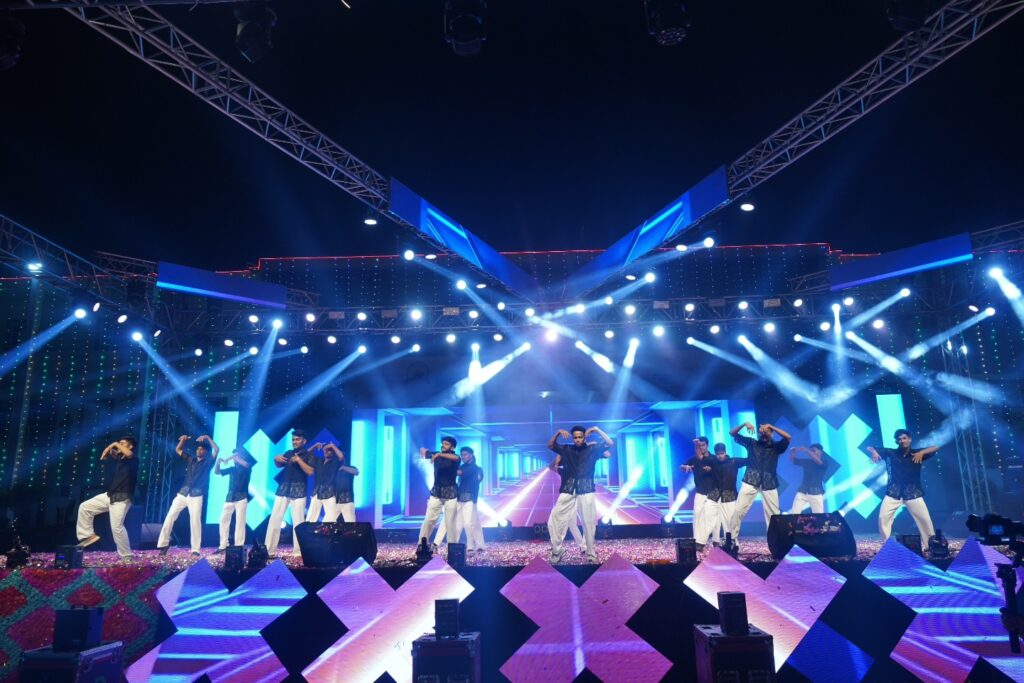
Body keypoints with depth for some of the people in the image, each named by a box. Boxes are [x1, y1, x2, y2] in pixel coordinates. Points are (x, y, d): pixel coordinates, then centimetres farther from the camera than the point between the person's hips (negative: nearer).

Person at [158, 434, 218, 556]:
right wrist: (183, 440, 6)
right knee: (170, 516, 0)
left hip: (196, 495, -5)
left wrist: (207, 438, -10)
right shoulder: (191, 460, 16)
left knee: (195, 521, -6)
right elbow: (178, 449, 24)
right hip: (183, 493, 5)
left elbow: (217, 450, -12)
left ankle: (195, 549, -3)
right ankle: (163, 544, 10)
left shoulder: (208, 462, 3)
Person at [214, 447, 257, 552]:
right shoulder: (232, 469, 14)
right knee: (223, 520, 4)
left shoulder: (246, 469, 1)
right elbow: (217, 472, 14)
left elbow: (247, 464, -22)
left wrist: (233, 457, -19)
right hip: (230, 497, 5)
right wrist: (218, 462, -6)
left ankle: (239, 547, -7)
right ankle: (223, 546, 11)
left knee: (240, 522, -7)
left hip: (241, 497, -5)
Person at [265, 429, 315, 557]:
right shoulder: (288, 453, 15)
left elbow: (310, 471, -10)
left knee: (298, 521, -4)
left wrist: (298, 460, -15)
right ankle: (269, 550, 4)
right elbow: (279, 465, 16)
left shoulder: (308, 455, 2)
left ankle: (298, 551, 0)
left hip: (298, 490, -4)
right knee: (274, 519, 0)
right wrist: (276, 459, -4)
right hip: (283, 488, 4)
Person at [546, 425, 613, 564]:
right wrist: (558, 433, -2)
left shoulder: (592, 449, 6)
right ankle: (557, 550, 10)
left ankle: (591, 553, 15)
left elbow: (609, 443, 1)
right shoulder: (567, 449, 10)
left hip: (586, 490, -1)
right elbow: (550, 445, 12)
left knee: (589, 522, 2)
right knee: (554, 519, -3)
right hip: (568, 490, 2)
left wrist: (597, 430, -5)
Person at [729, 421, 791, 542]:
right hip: (750, 481, 0)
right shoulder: (751, 443, 6)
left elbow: (787, 437, -13)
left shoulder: (776, 446, 5)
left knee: (774, 514, 5)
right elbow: (732, 433, 6)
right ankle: (733, 538, 1)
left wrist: (770, 426, -17)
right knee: (738, 511, -6)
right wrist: (744, 424, -10)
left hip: (769, 484, 1)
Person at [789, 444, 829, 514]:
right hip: (802, 492, 3)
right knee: (793, 513, -4)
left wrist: (806, 450, -30)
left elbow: (818, 461, -22)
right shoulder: (806, 462, 11)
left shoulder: (824, 464, 0)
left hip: (816, 493, -3)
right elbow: (792, 460, 12)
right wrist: (793, 451, -9)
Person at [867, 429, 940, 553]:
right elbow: (869, 448, 0)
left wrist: (922, 452, -24)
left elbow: (935, 447, -7)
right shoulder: (891, 453, 1)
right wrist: (874, 452, -24)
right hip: (893, 493, 0)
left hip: (913, 493, 0)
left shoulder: (917, 454, 2)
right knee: (883, 517, -9)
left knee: (925, 519, 0)